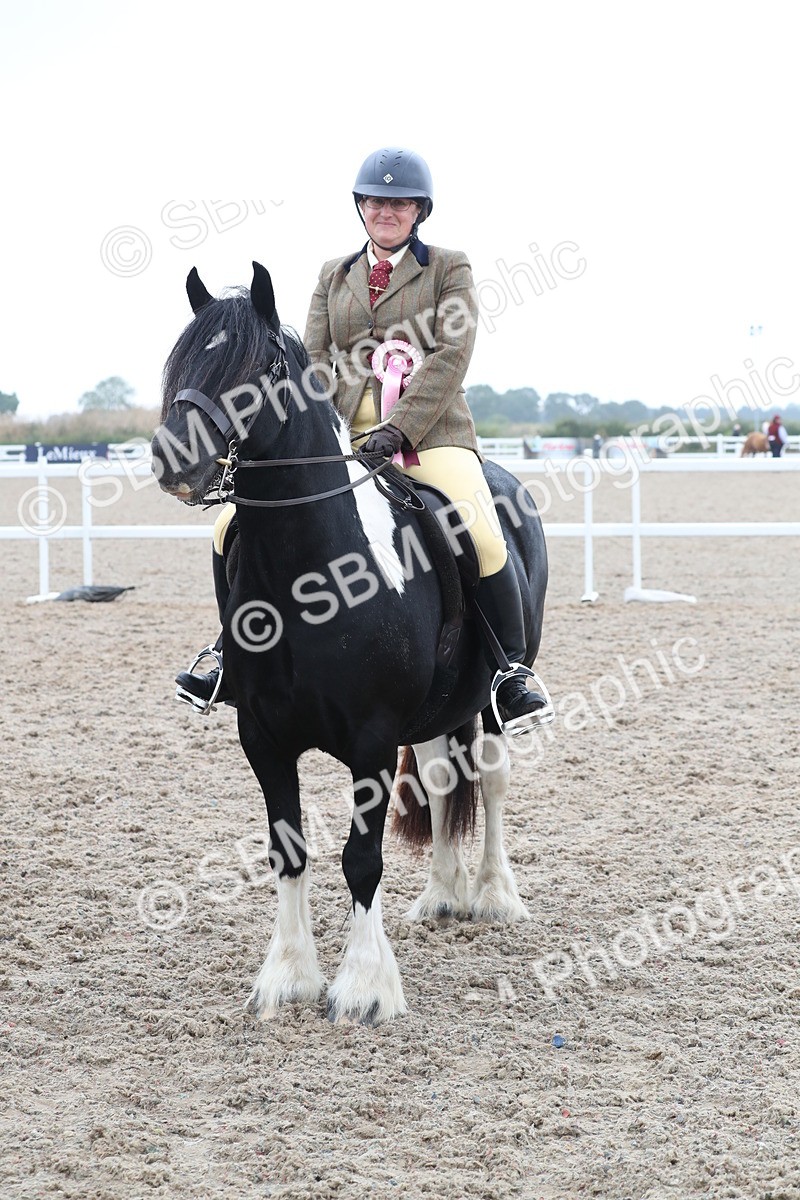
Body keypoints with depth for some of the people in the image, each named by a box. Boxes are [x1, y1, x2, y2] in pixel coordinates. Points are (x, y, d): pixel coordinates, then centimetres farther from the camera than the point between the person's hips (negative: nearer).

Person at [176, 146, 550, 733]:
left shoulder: (449, 268, 7)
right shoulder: (334, 274, 19)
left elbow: (451, 354, -6)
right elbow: (315, 360, 13)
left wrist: (399, 430, -17)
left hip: (429, 432, -4)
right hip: (343, 433, 4)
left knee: (484, 537, -30)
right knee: (237, 526, -8)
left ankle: (511, 671, -13)